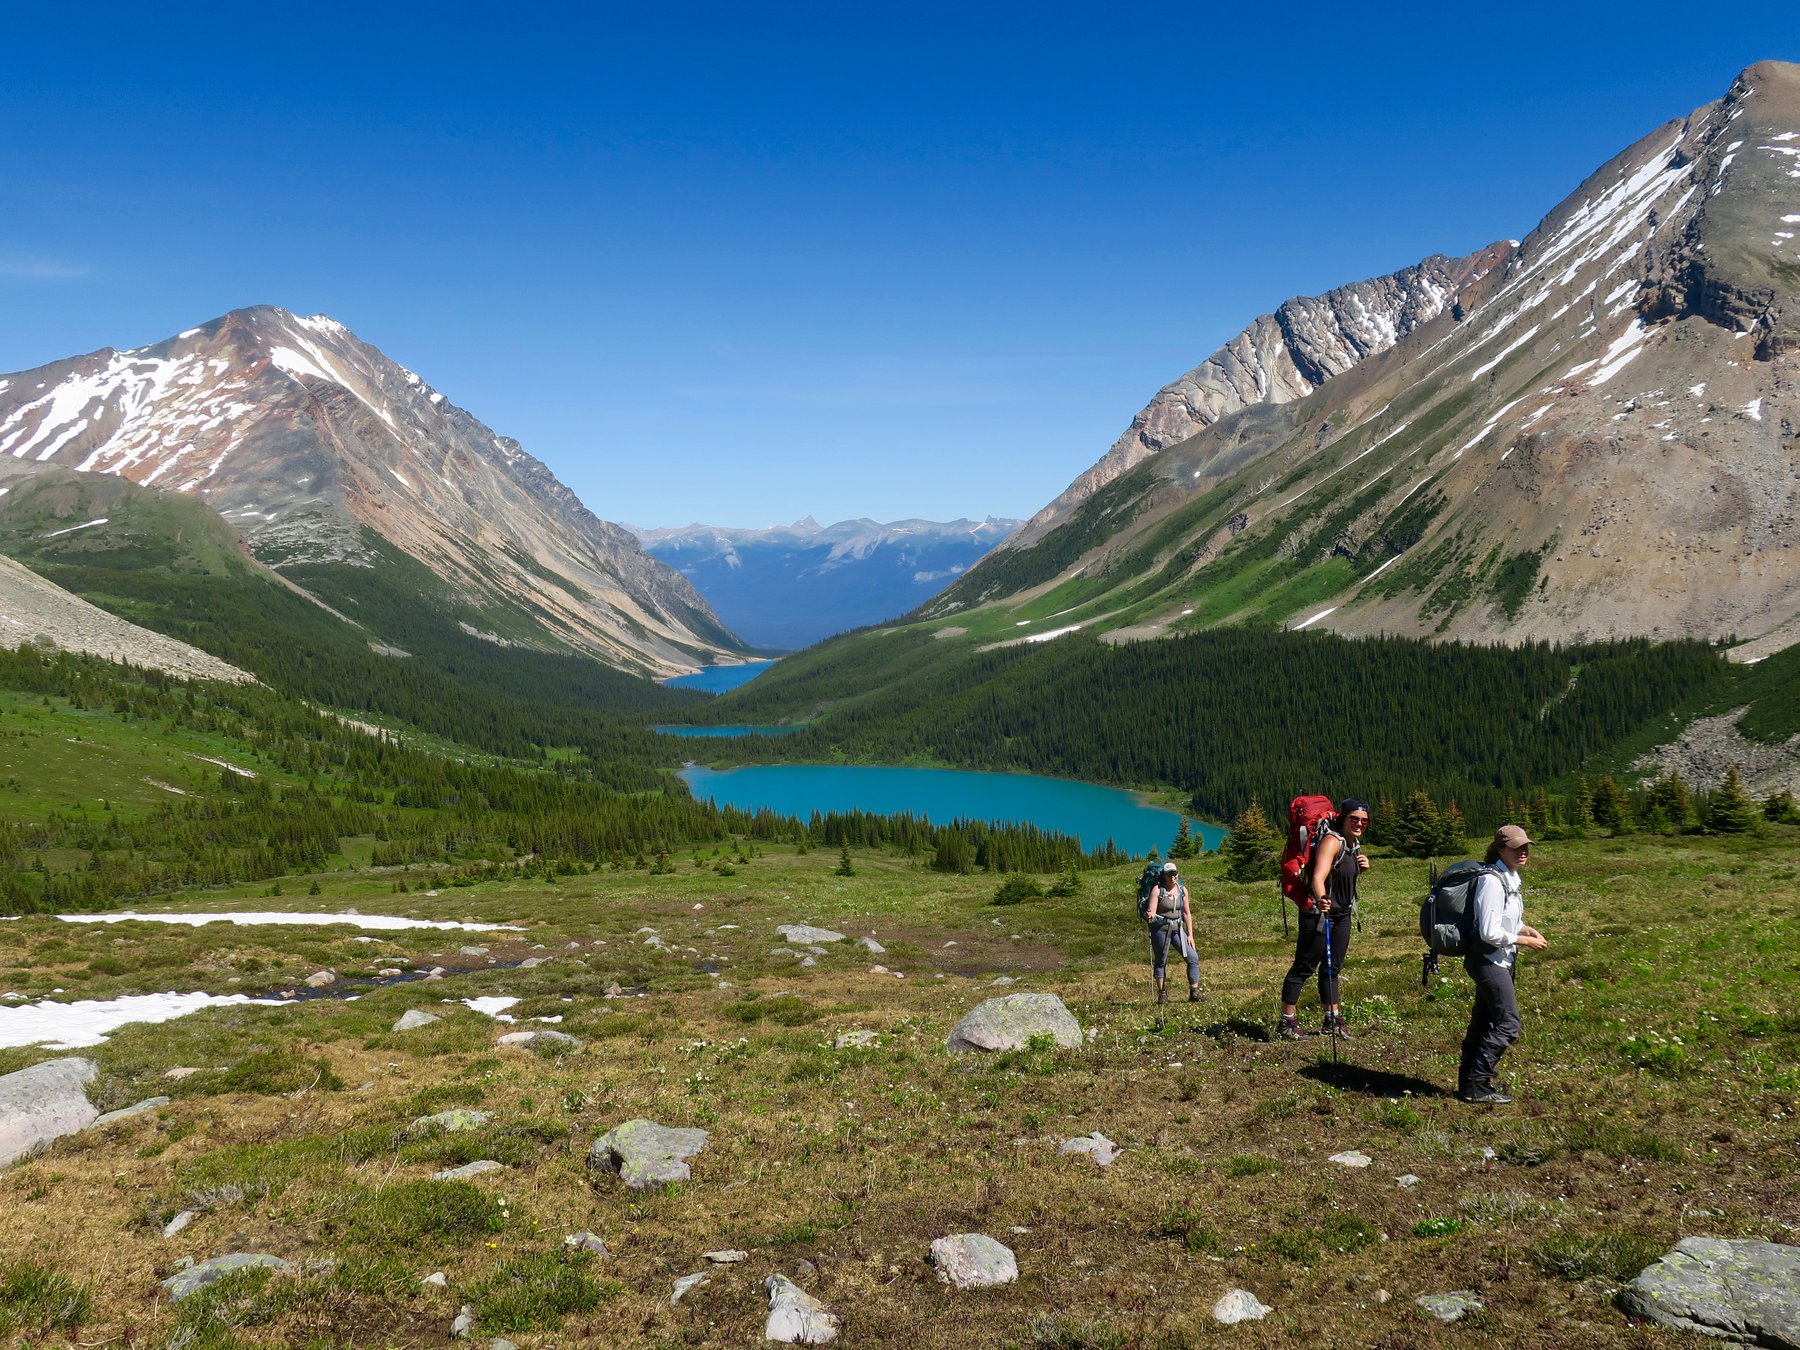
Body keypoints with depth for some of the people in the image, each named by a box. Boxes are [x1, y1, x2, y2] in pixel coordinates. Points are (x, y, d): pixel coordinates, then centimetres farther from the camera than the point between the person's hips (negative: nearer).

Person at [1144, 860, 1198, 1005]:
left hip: (1178, 928, 4)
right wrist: (1149, 915, -40)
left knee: (1193, 958, -5)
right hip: (1160, 928, -4)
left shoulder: (1182, 890, 2)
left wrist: (1190, 934, 5)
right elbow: (1152, 911, -15)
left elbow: (1186, 913, 7)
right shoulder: (1157, 889, -11)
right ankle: (1162, 994, 18)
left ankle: (1194, 993, 3)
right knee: (1160, 961, 6)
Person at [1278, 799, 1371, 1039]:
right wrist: (1321, 899, -55)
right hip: (1319, 913, -9)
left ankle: (1332, 1021, 24)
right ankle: (1287, 1023, 3)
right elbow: (1318, 876, -35)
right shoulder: (1332, 841, -20)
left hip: (1342, 914, 9)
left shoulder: (1354, 844, 7)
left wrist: (1362, 867, 2)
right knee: (1304, 967, -4)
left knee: (1332, 967, 15)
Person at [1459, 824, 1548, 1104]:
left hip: (1498, 961, 10)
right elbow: (1490, 932, -24)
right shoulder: (1493, 881, -22)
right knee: (1507, 1025, -6)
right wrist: (1525, 941, -14)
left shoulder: (1509, 878, 8)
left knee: (1483, 1022, 16)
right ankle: (1477, 1086, 2)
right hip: (1489, 960, -10)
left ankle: (1469, 1081, 26)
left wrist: (1525, 928, 2)